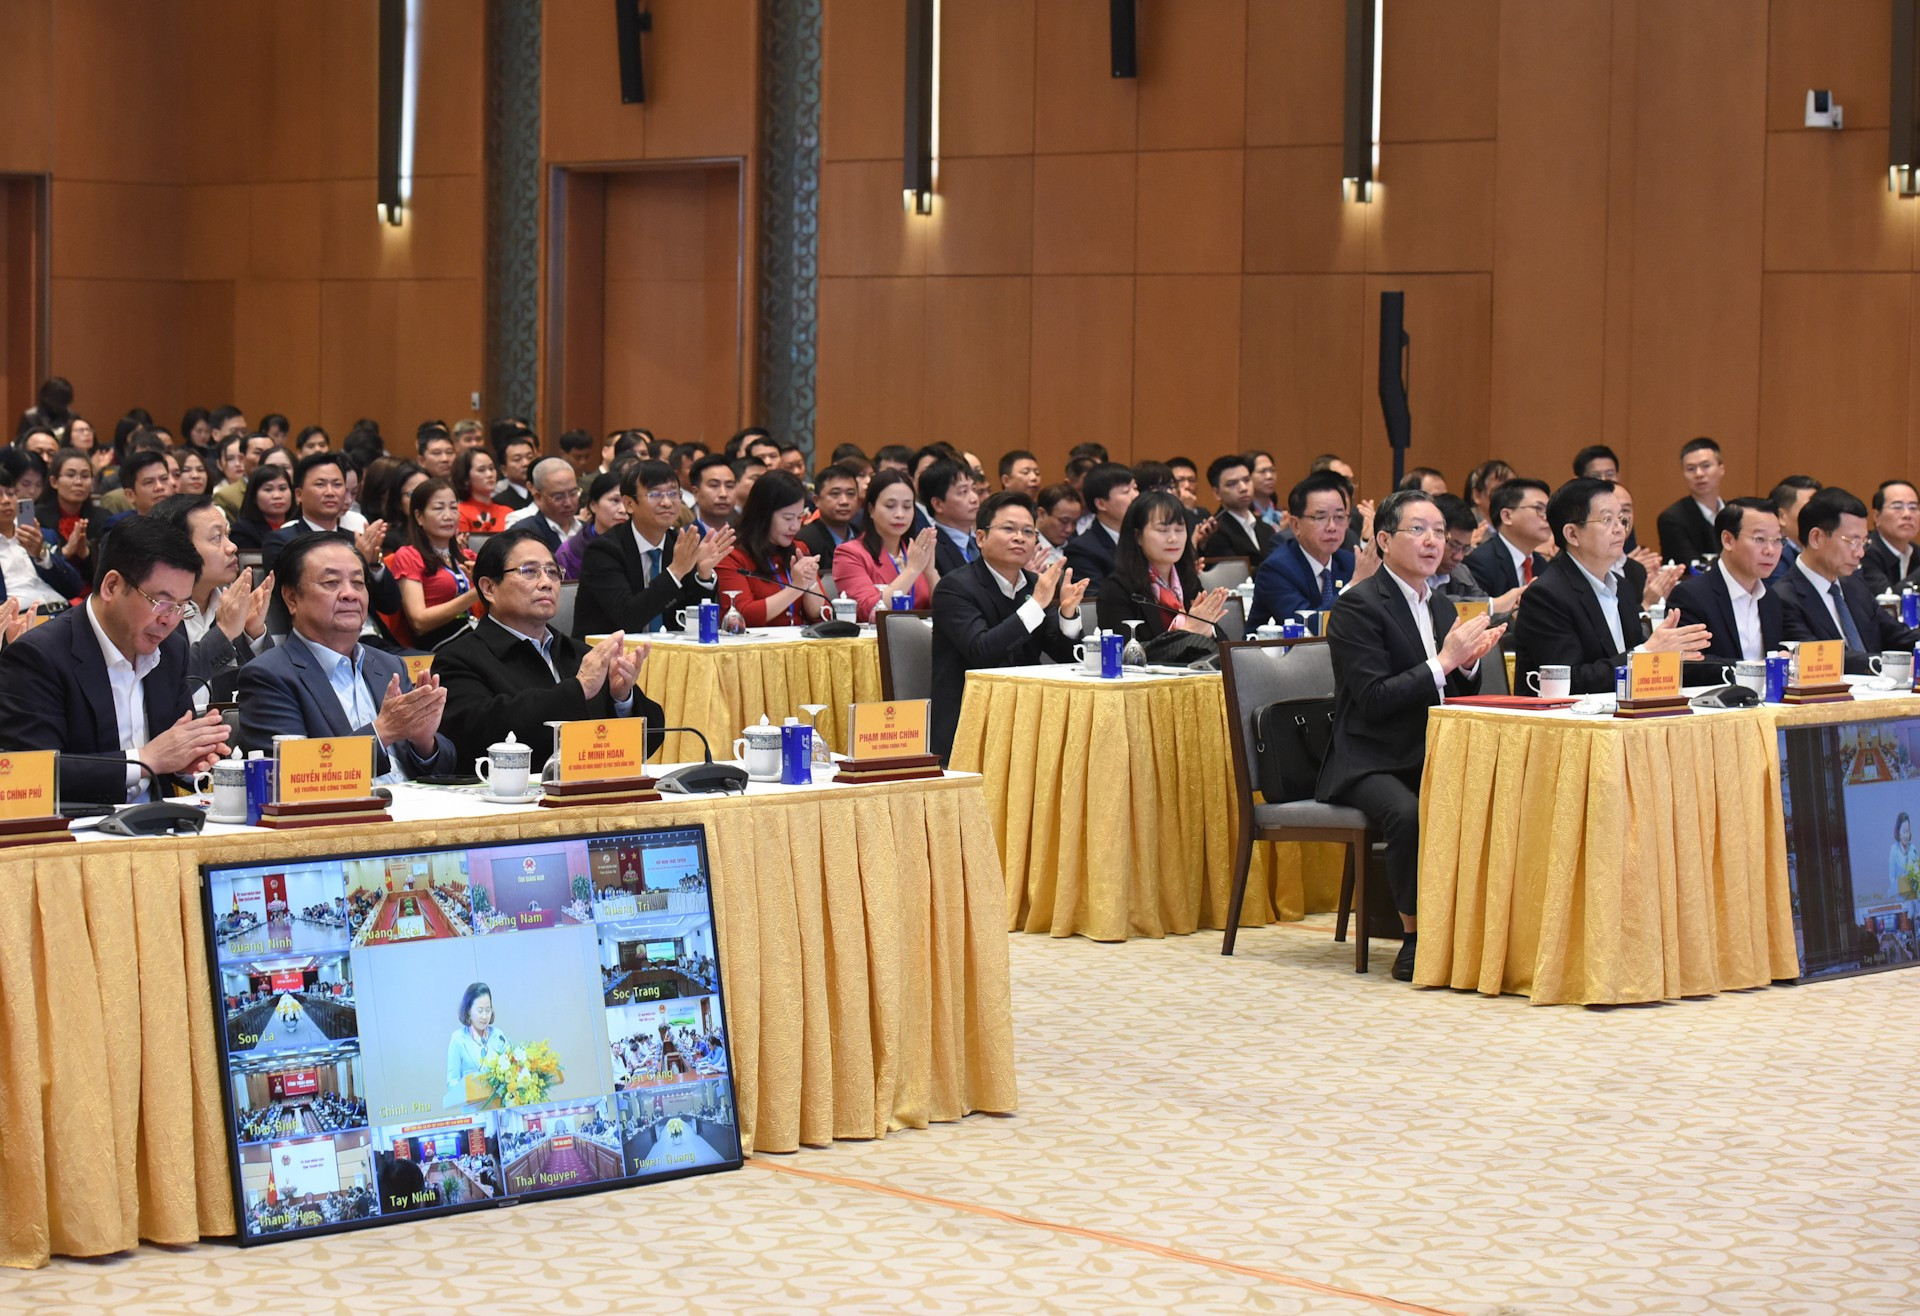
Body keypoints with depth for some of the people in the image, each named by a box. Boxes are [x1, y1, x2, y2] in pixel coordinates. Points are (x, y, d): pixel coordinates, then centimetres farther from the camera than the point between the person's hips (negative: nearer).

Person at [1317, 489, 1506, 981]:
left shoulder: (1442, 607, 17)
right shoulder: (1358, 606, -8)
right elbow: (1375, 700, -17)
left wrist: (1469, 661, -2)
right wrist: (1445, 661, -18)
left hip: (1429, 760, 7)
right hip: (1369, 762, -7)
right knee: (1411, 814, -37)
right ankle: (1415, 939, -21)